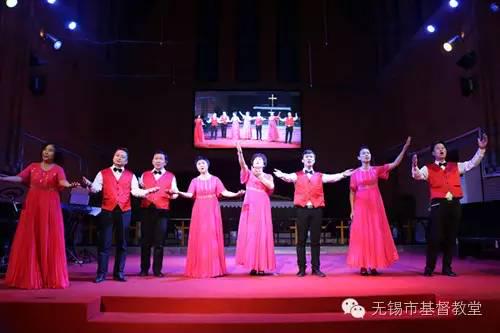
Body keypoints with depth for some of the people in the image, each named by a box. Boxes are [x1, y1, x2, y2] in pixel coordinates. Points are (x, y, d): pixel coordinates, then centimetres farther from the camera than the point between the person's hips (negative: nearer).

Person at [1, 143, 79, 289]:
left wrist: (70, 185, -40)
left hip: (50, 207, -3)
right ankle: (30, 276, 13)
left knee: (49, 240, -1)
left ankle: (51, 277, 7)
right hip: (32, 206, 3)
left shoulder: (58, 169, 0)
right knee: (29, 240, 3)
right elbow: (20, 178, 2)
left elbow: (62, 182, -18)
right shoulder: (33, 166, 10)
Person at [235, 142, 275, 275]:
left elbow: (271, 186, -8)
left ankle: (261, 266, 2)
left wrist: (260, 176, -5)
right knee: (249, 234, -3)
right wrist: (240, 152, -27)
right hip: (250, 207, 0)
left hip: (262, 207, 0)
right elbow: (242, 164, -10)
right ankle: (252, 265, 3)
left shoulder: (268, 176, 13)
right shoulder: (248, 173, 10)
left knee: (262, 234, -3)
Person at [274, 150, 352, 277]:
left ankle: (315, 268, 13)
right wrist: (281, 175, -37)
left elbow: (333, 177, -3)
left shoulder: (320, 176, 13)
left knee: (315, 240, 6)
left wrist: (343, 175, -22)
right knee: (301, 240, 2)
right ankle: (302, 268, 10)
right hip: (302, 210, -1)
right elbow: (289, 177, -14)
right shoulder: (297, 175, 7)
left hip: (316, 210, 2)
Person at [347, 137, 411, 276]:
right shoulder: (355, 173, 3)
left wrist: (405, 147, -8)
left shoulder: (377, 170, 6)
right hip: (361, 206, -2)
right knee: (362, 234, -1)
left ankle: (373, 266, 9)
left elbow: (395, 163, 0)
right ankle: (363, 266, 3)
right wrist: (352, 210, -3)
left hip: (375, 205, 2)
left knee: (376, 233, 2)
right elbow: (352, 192, 4)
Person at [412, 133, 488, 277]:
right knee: (435, 237, -6)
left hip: (454, 204, 4)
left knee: (451, 237, 8)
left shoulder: (455, 166, 17)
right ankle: (429, 268, 3)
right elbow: (417, 175, -11)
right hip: (438, 204, -4)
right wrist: (415, 166, -32)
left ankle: (447, 267, 18)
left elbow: (472, 163, 15)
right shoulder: (428, 168, 5)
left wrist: (481, 149, 4)